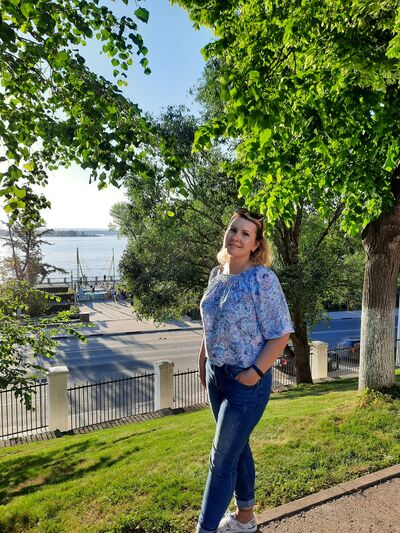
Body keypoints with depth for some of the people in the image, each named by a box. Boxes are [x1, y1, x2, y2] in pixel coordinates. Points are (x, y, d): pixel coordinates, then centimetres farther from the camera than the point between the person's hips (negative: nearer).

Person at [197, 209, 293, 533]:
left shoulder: (262, 279, -18)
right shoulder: (217, 274, 2)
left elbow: (281, 334, -16)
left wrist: (255, 372, -20)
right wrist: (202, 362, 13)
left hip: (246, 381, -7)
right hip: (216, 374, 7)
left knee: (222, 459, 3)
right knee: (237, 448, 22)